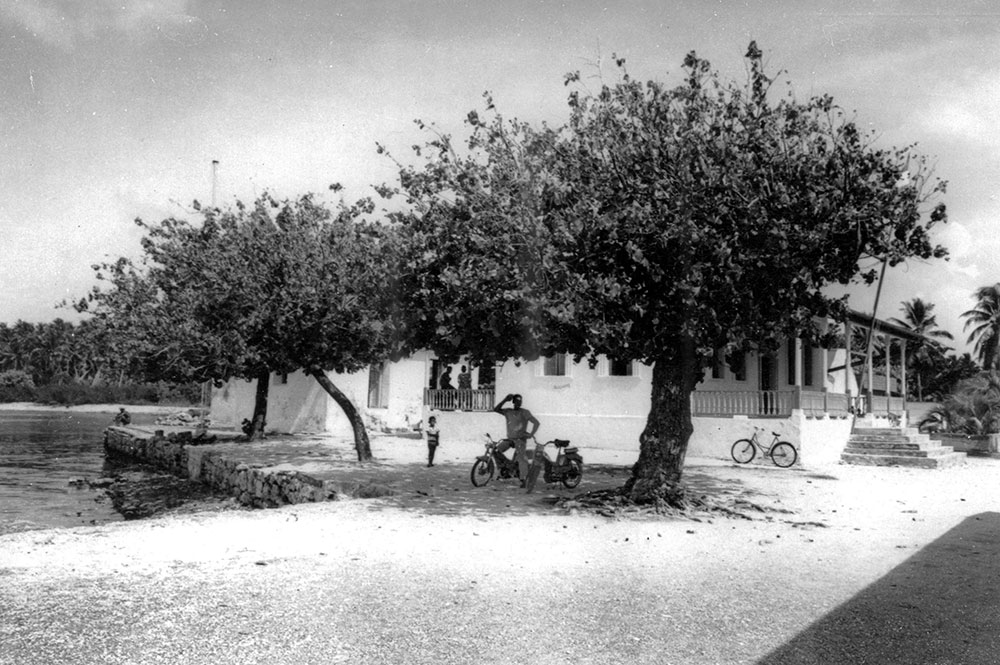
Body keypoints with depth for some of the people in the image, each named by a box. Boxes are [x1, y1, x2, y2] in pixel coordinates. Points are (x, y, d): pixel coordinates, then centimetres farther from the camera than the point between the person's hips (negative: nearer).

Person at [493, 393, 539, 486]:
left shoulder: (525, 412, -5)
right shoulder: (508, 412, 6)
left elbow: (536, 422, -7)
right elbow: (496, 409, -8)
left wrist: (531, 434, -14)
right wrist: (505, 400, -15)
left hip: (520, 439, -4)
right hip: (509, 439, 4)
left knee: (522, 459, -11)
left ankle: (523, 480, -12)